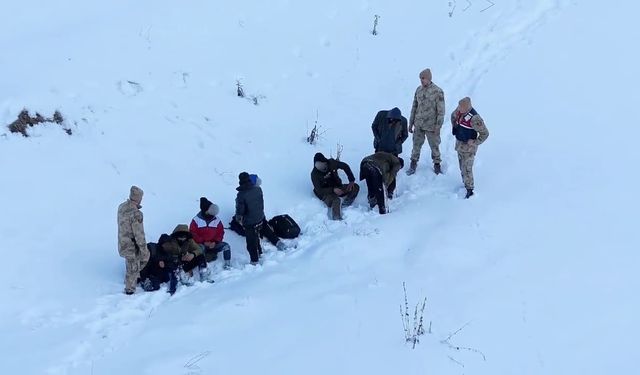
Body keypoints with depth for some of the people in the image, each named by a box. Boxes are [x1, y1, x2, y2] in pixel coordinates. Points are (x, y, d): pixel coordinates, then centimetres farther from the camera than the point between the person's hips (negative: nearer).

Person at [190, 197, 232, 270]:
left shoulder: (217, 220, 2)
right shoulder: (196, 220, -6)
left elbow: (220, 233, 4)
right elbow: (192, 234, -8)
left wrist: (215, 242, -14)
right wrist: (203, 242, -18)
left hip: (213, 244, 3)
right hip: (201, 244, -3)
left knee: (226, 246, -18)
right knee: (201, 248, -37)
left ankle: (227, 264, -10)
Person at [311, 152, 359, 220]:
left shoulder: (331, 163, -11)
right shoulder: (314, 174, -18)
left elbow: (345, 166, 3)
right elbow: (319, 190, -19)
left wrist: (351, 180, -6)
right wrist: (333, 190, -32)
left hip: (337, 187, 6)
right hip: (326, 192, -6)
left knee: (355, 187, -14)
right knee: (335, 201, -37)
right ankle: (337, 218, -53)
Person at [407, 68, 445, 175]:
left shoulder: (438, 91, -14)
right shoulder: (419, 89, 1)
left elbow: (441, 111, -12)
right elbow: (414, 107, 10)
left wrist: (438, 126, -13)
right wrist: (411, 123, 10)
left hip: (431, 125, -4)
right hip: (418, 125, 4)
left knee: (434, 146, 10)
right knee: (416, 145, 11)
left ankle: (437, 164, 30)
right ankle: (413, 165, 26)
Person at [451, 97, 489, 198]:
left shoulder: (474, 118, -30)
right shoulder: (460, 111, -7)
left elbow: (485, 133, -22)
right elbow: (453, 117, 19)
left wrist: (475, 142, -18)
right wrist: (455, 127, 14)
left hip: (468, 147, -8)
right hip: (459, 143, 8)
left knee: (467, 169, -5)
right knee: (462, 166, 19)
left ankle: (469, 190, 6)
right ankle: (465, 184, 34)